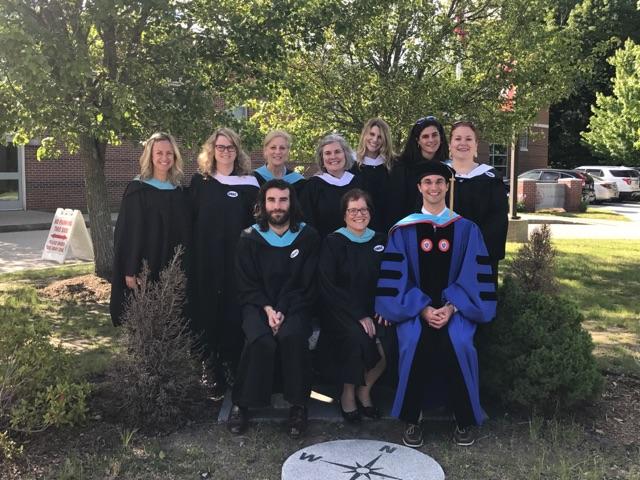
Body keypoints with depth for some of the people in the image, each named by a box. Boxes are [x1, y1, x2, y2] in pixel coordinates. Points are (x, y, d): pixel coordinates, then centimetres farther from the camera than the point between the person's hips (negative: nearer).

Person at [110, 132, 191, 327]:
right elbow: (127, 231, -8)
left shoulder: (179, 191, 9)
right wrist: (130, 271, -13)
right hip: (145, 268, -4)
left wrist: (184, 268, 8)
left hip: (174, 271, 4)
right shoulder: (137, 189, -4)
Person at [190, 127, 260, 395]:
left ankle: (235, 371, 13)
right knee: (208, 315, 2)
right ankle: (215, 375, 13)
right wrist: (192, 256, 3)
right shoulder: (199, 182, 7)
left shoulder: (248, 184, 4)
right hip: (205, 261, 1)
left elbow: (256, 223, 7)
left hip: (236, 260, -1)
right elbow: (190, 220, 8)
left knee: (233, 315, 0)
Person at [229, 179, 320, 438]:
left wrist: (282, 311, -15)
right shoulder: (250, 238, 3)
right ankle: (241, 403, -11)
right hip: (258, 304, 1)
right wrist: (267, 309, -15)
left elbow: (307, 284, -2)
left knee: (292, 336, -33)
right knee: (261, 340, -31)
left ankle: (298, 404, -15)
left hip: (294, 306, 0)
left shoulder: (308, 237, 1)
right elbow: (246, 284, 2)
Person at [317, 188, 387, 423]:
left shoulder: (380, 241, 10)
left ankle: (364, 389, 2)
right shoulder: (333, 242, -2)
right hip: (342, 313, -4)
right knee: (358, 339, -32)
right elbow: (328, 287, -10)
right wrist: (359, 315, -18)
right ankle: (348, 394, -5)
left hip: (374, 312, 4)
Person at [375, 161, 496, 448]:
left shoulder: (466, 229, 6)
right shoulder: (403, 230, 4)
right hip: (414, 307, 0)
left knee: (458, 344, -30)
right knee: (414, 343, -31)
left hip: (455, 306, 0)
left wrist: (451, 308, -15)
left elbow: (473, 276, 0)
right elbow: (397, 278, -1)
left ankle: (464, 421, -7)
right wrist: (423, 309, -15)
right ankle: (412, 420, -10)